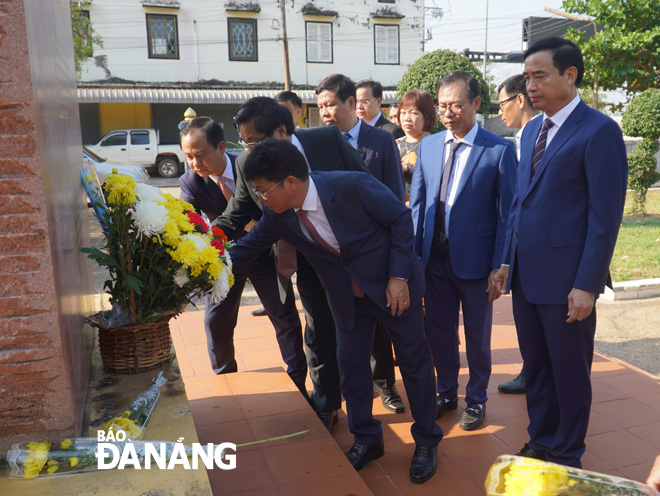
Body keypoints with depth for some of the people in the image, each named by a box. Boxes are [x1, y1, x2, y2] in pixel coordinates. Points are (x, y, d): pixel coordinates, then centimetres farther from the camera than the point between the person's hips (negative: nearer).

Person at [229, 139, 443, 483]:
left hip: (394, 283, -4)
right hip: (348, 295, 5)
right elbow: (246, 248, 0)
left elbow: (401, 218, -19)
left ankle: (426, 442, 27)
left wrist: (399, 277, -19)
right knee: (350, 363, 10)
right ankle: (366, 440, 31)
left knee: (414, 361, 7)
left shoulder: (353, 186, -29)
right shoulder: (277, 216, -13)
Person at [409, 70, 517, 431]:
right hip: (434, 258, 4)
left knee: (477, 335, 13)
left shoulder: (499, 150, -8)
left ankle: (477, 398, 34)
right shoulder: (428, 146, 5)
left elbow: (506, 212, -8)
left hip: (475, 260, -3)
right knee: (439, 332, 16)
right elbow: (416, 204, 6)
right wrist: (414, 256, -1)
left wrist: (499, 267, -12)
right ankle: (446, 393, 37)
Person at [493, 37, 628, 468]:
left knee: (570, 372, 10)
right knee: (535, 367, 18)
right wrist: (507, 262, 12)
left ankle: (567, 456, 30)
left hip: (566, 281, -7)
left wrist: (586, 285, -16)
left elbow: (605, 215, -14)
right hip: (526, 274, 7)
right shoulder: (531, 131, 12)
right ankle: (540, 441, 36)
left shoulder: (599, 131, -11)